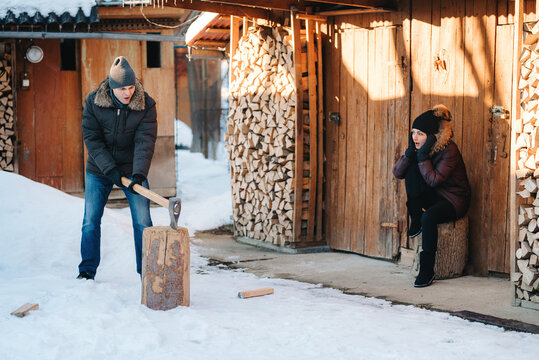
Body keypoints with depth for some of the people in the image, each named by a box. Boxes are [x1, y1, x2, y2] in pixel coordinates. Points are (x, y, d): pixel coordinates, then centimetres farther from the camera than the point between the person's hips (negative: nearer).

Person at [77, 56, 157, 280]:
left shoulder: (146, 105, -13)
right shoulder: (93, 102, -11)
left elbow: (145, 141, -21)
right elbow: (92, 139, -12)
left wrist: (139, 174, -34)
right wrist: (110, 169, -22)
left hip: (132, 170, -1)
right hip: (99, 170, 1)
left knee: (142, 223, -4)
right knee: (91, 221, 4)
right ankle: (87, 270, 18)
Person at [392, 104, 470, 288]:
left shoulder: (449, 150, -19)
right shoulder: (418, 149, -1)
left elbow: (434, 180, -28)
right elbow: (397, 172, -8)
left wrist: (423, 155, -29)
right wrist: (410, 152, -20)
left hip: (453, 200, -6)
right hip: (431, 197, 6)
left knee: (428, 217, -36)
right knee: (411, 168, -19)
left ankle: (427, 271, -26)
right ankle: (415, 221, -12)